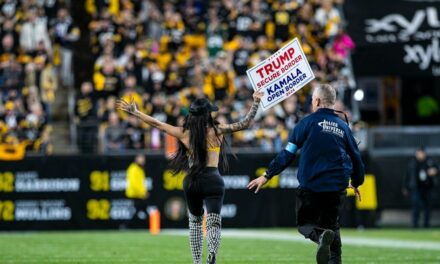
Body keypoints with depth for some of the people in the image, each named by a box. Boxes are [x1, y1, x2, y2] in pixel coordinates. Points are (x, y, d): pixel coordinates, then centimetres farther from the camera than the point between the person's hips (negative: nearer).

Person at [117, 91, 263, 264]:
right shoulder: (217, 131, -1)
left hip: (191, 181, 3)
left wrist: (134, 112, 19)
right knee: (214, 222, -11)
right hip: (213, 181, -3)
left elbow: (157, 124, 9)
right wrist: (256, 102, 10)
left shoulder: (184, 133, 3)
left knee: (195, 221, 22)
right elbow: (245, 123, 2)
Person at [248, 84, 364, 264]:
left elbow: (288, 153, -6)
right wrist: (356, 183, 34)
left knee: (305, 223, 9)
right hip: (336, 188, 4)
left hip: (311, 185, -4)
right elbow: (356, 158, 17)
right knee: (332, 225, 16)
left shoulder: (309, 122, -2)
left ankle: (320, 235, -25)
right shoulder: (343, 126, 10)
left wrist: (267, 175, 0)